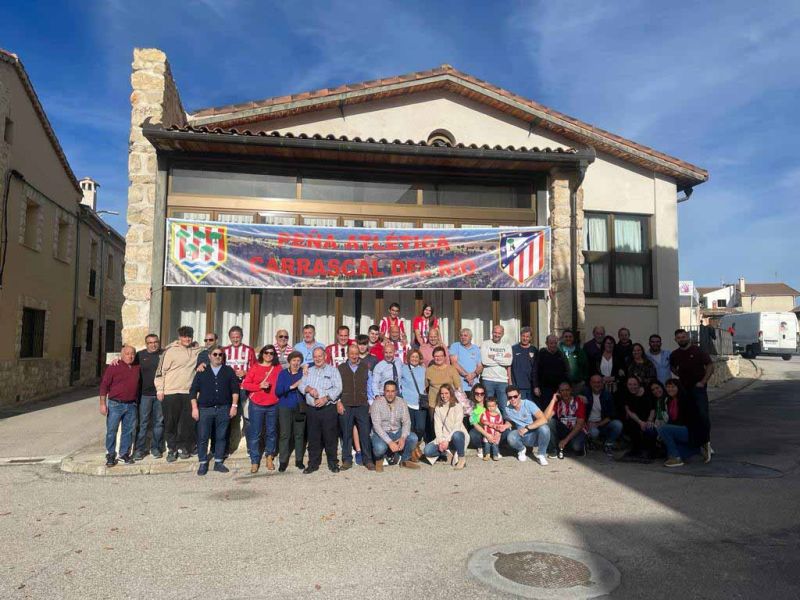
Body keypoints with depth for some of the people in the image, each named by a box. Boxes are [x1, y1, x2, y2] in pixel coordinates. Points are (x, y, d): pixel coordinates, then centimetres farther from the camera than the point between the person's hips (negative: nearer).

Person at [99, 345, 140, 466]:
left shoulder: (137, 368, 8)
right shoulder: (113, 367, -5)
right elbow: (104, 385, -5)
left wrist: (137, 401, 14)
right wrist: (103, 404, -9)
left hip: (131, 405, 4)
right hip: (115, 404, -4)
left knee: (128, 430, 8)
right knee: (111, 430, 1)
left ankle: (125, 453, 19)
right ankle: (110, 455, 12)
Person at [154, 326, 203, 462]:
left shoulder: (196, 351, 6)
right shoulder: (171, 350, -4)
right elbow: (161, 370, -3)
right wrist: (160, 389, -4)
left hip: (188, 392, 3)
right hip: (171, 392, -3)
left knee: (187, 422, 6)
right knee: (171, 422, 3)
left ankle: (183, 447, 20)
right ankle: (172, 449, 15)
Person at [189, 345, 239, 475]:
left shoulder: (229, 371, 7)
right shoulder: (202, 372, 7)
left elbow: (235, 389, 7)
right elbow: (193, 390, 5)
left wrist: (234, 405, -1)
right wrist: (194, 408, -3)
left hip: (223, 409, 0)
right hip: (205, 409, 0)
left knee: (221, 437, 5)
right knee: (203, 437, 1)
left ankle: (218, 462, 16)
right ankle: (203, 463, 12)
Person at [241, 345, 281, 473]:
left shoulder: (278, 368, 6)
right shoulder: (255, 367, 2)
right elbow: (245, 384, -1)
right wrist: (260, 386, -13)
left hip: (273, 405, 2)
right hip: (256, 405, -2)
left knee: (271, 432, 9)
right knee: (255, 434, 1)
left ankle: (270, 457, 24)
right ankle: (255, 462, 9)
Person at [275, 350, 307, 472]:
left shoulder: (303, 372, 4)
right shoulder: (283, 373, 4)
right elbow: (278, 391, -3)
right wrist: (292, 386, -12)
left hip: (300, 407, 1)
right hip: (285, 407, 0)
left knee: (299, 434, 4)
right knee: (284, 435, -2)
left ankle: (299, 460, 16)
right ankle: (282, 462, 8)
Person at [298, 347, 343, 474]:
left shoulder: (332, 371, 4)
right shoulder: (309, 371, 17)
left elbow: (337, 388, -6)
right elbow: (301, 385, 9)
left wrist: (325, 398, -17)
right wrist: (309, 388, -12)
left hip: (328, 408, -3)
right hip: (311, 409, 3)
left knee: (330, 437, 1)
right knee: (313, 438, 7)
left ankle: (333, 463, 13)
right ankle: (313, 464, 17)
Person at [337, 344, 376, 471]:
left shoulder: (365, 368, 10)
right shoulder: (341, 368, 8)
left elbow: (369, 386, 13)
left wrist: (371, 402, 7)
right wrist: (338, 402, -2)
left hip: (362, 405, 0)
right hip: (345, 406, 0)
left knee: (365, 433, -2)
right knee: (346, 434, 4)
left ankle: (367, 460, 7)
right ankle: (347, 460, 13)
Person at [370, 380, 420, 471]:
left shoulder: (402, 402, -2)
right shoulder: (377, 403, -14)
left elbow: (406, 422, -6)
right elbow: (376, 425, -19)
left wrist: (403, 437, -25)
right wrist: (390, 442, -28)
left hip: (397, 433, 4)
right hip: (381, 433, -3)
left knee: (413, 438, -23)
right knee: (380, 447, -35)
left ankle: (405, 460, 5)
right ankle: (379, 460, 4)